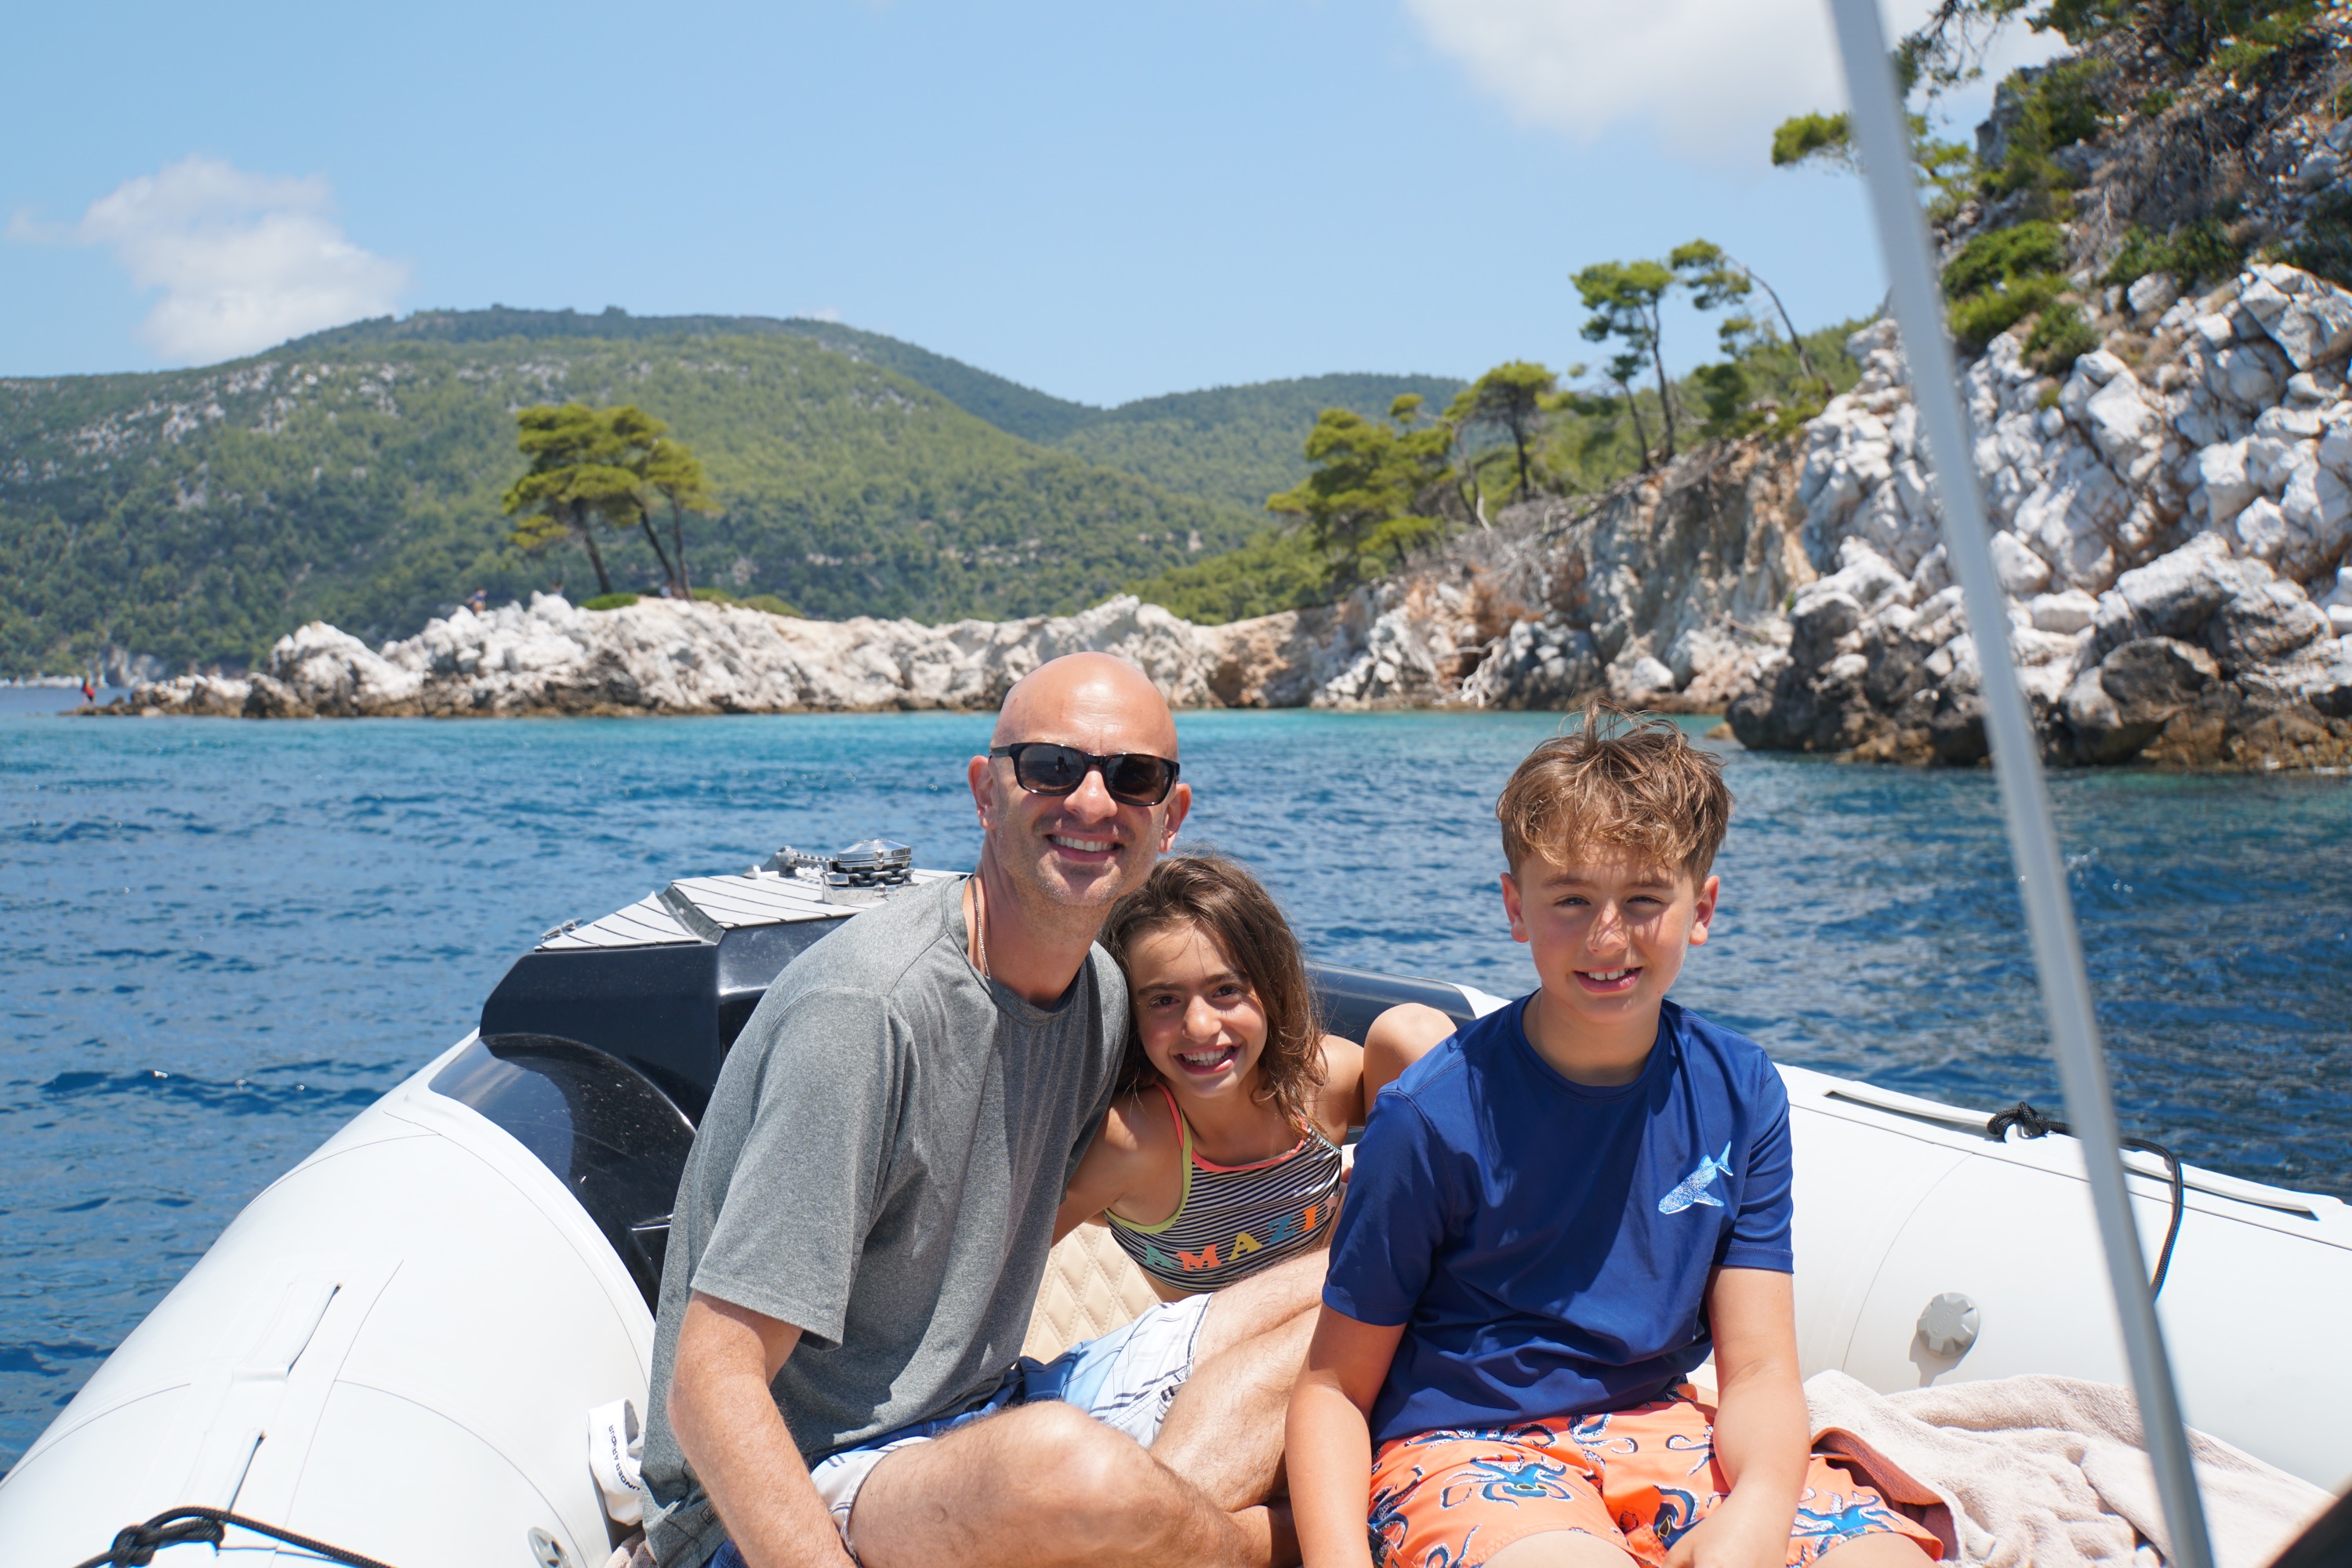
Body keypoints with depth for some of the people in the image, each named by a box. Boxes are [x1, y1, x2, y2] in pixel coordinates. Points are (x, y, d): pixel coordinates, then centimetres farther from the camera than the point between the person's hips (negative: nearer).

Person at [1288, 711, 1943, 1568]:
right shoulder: (1436, 1116, -15)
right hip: (1462, 1446, -4)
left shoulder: (1739, 1092, -2)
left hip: (1655, 1425, 5)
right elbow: (1334, 1388, -7)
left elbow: (1757, 1371, -3)